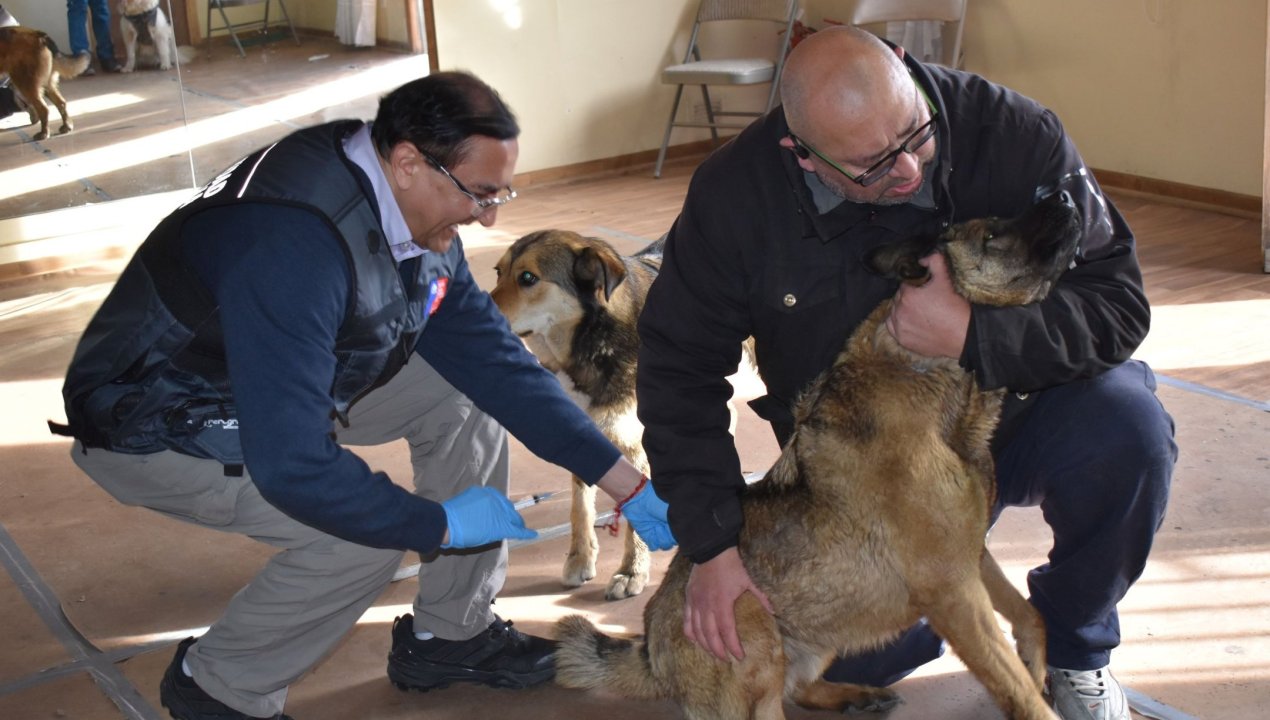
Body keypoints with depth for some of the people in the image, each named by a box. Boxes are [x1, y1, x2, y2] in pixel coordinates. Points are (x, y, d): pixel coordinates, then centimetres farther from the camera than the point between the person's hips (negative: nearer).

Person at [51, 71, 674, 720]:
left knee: (466, 393, -1)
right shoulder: (293, 244, -38)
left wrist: (627, 484, -6)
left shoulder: (423, 217, -10)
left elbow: (494, 360, -4)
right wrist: (440, 525, -25)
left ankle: (449, 635, 13)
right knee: (364, 533, -25)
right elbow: (289, 465, -39)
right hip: (159, 427, -9)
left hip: (276, 385, 9)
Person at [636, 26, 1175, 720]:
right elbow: (678, 365, -13)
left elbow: (1116, 301, -21)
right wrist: (711, 544, -19)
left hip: (1014, 414, 0)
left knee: (1125, 429, -31)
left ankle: (1074, 648, -1)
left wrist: (971, 337, -38)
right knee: (856, 660, -14)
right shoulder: (734, 191, -19)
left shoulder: (1012, 133, -23)